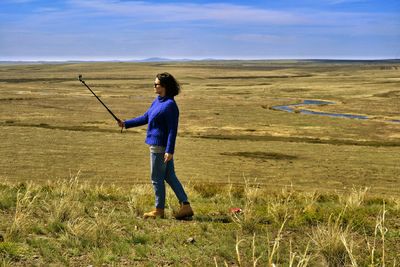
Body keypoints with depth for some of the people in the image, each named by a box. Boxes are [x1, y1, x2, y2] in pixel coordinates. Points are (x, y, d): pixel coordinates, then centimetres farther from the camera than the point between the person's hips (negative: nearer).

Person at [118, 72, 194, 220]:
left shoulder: (170, 105, -17)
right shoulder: (157, 101, 12)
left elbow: (172, 129, -20)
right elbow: (145, 118, 21)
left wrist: (169, 151, -23)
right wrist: (126, 123, 20)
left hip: (160, 146, -10)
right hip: (157, 145, 10)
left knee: (157, 178, 1)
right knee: (170, 176, 11)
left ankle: (159, 210, 13)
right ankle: (185, 207, 14)